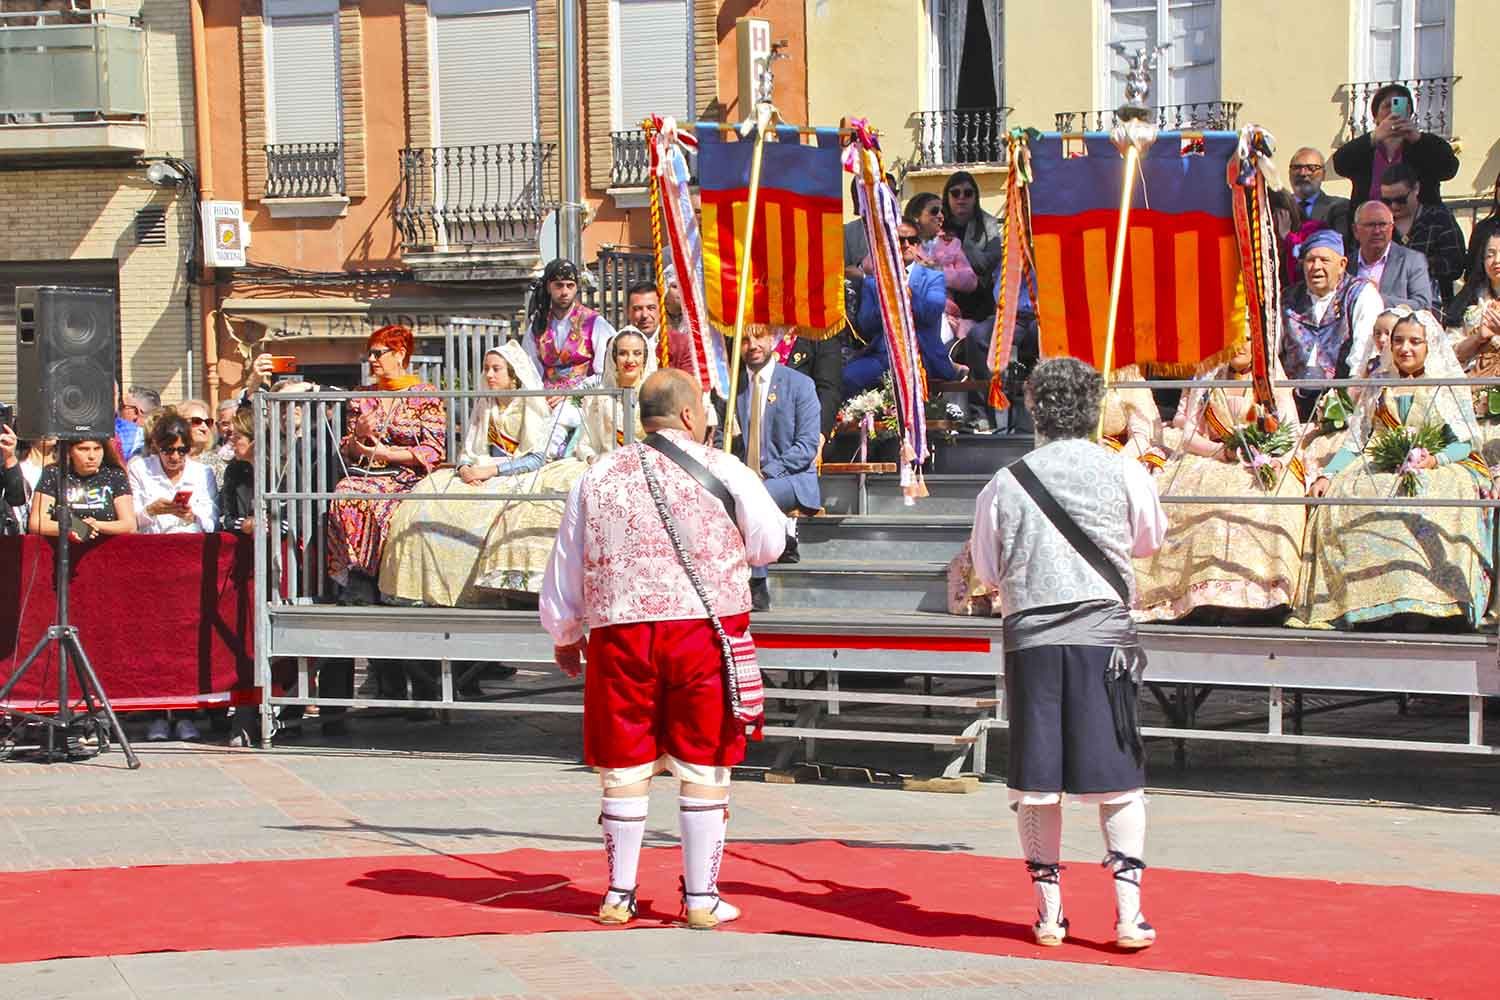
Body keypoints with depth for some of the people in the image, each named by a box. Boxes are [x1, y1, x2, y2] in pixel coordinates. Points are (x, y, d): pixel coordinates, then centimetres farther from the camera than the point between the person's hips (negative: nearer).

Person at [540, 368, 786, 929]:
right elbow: (769, 545, 4)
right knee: (704, 768, 6)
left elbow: (564, 571, 12)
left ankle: (619, 895, 17)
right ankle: (701, 899, 9)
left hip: (620, 633, 2)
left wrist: (565, 636, 27)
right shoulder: (723, 471, 0)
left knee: (625, 768, 10)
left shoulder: (598, 478, 9)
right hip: (705, 630, -2)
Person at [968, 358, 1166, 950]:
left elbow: (987, 573, 10)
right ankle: (1128, 911, -1)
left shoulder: (1004, 484, 1)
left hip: (1029, 639, 1)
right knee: (1118, 779, 4)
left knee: (1035, 782, 8)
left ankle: (1048, 911, 13)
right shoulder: (1125, 475, -2)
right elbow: (1151, 541, 16)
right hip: (1103, 634, -1)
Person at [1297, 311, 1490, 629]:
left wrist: (1435, 459, -17)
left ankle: (1421, 608, -41)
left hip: (1437, 471, -3)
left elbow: (1464, 443, 4)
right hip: (1379, 470, 3)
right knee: (1336, 498, -28)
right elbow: (1354, 442, 16)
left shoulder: (1450, 387, 12)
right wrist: (1327, 475, 0)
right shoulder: (1379, 386, 21)